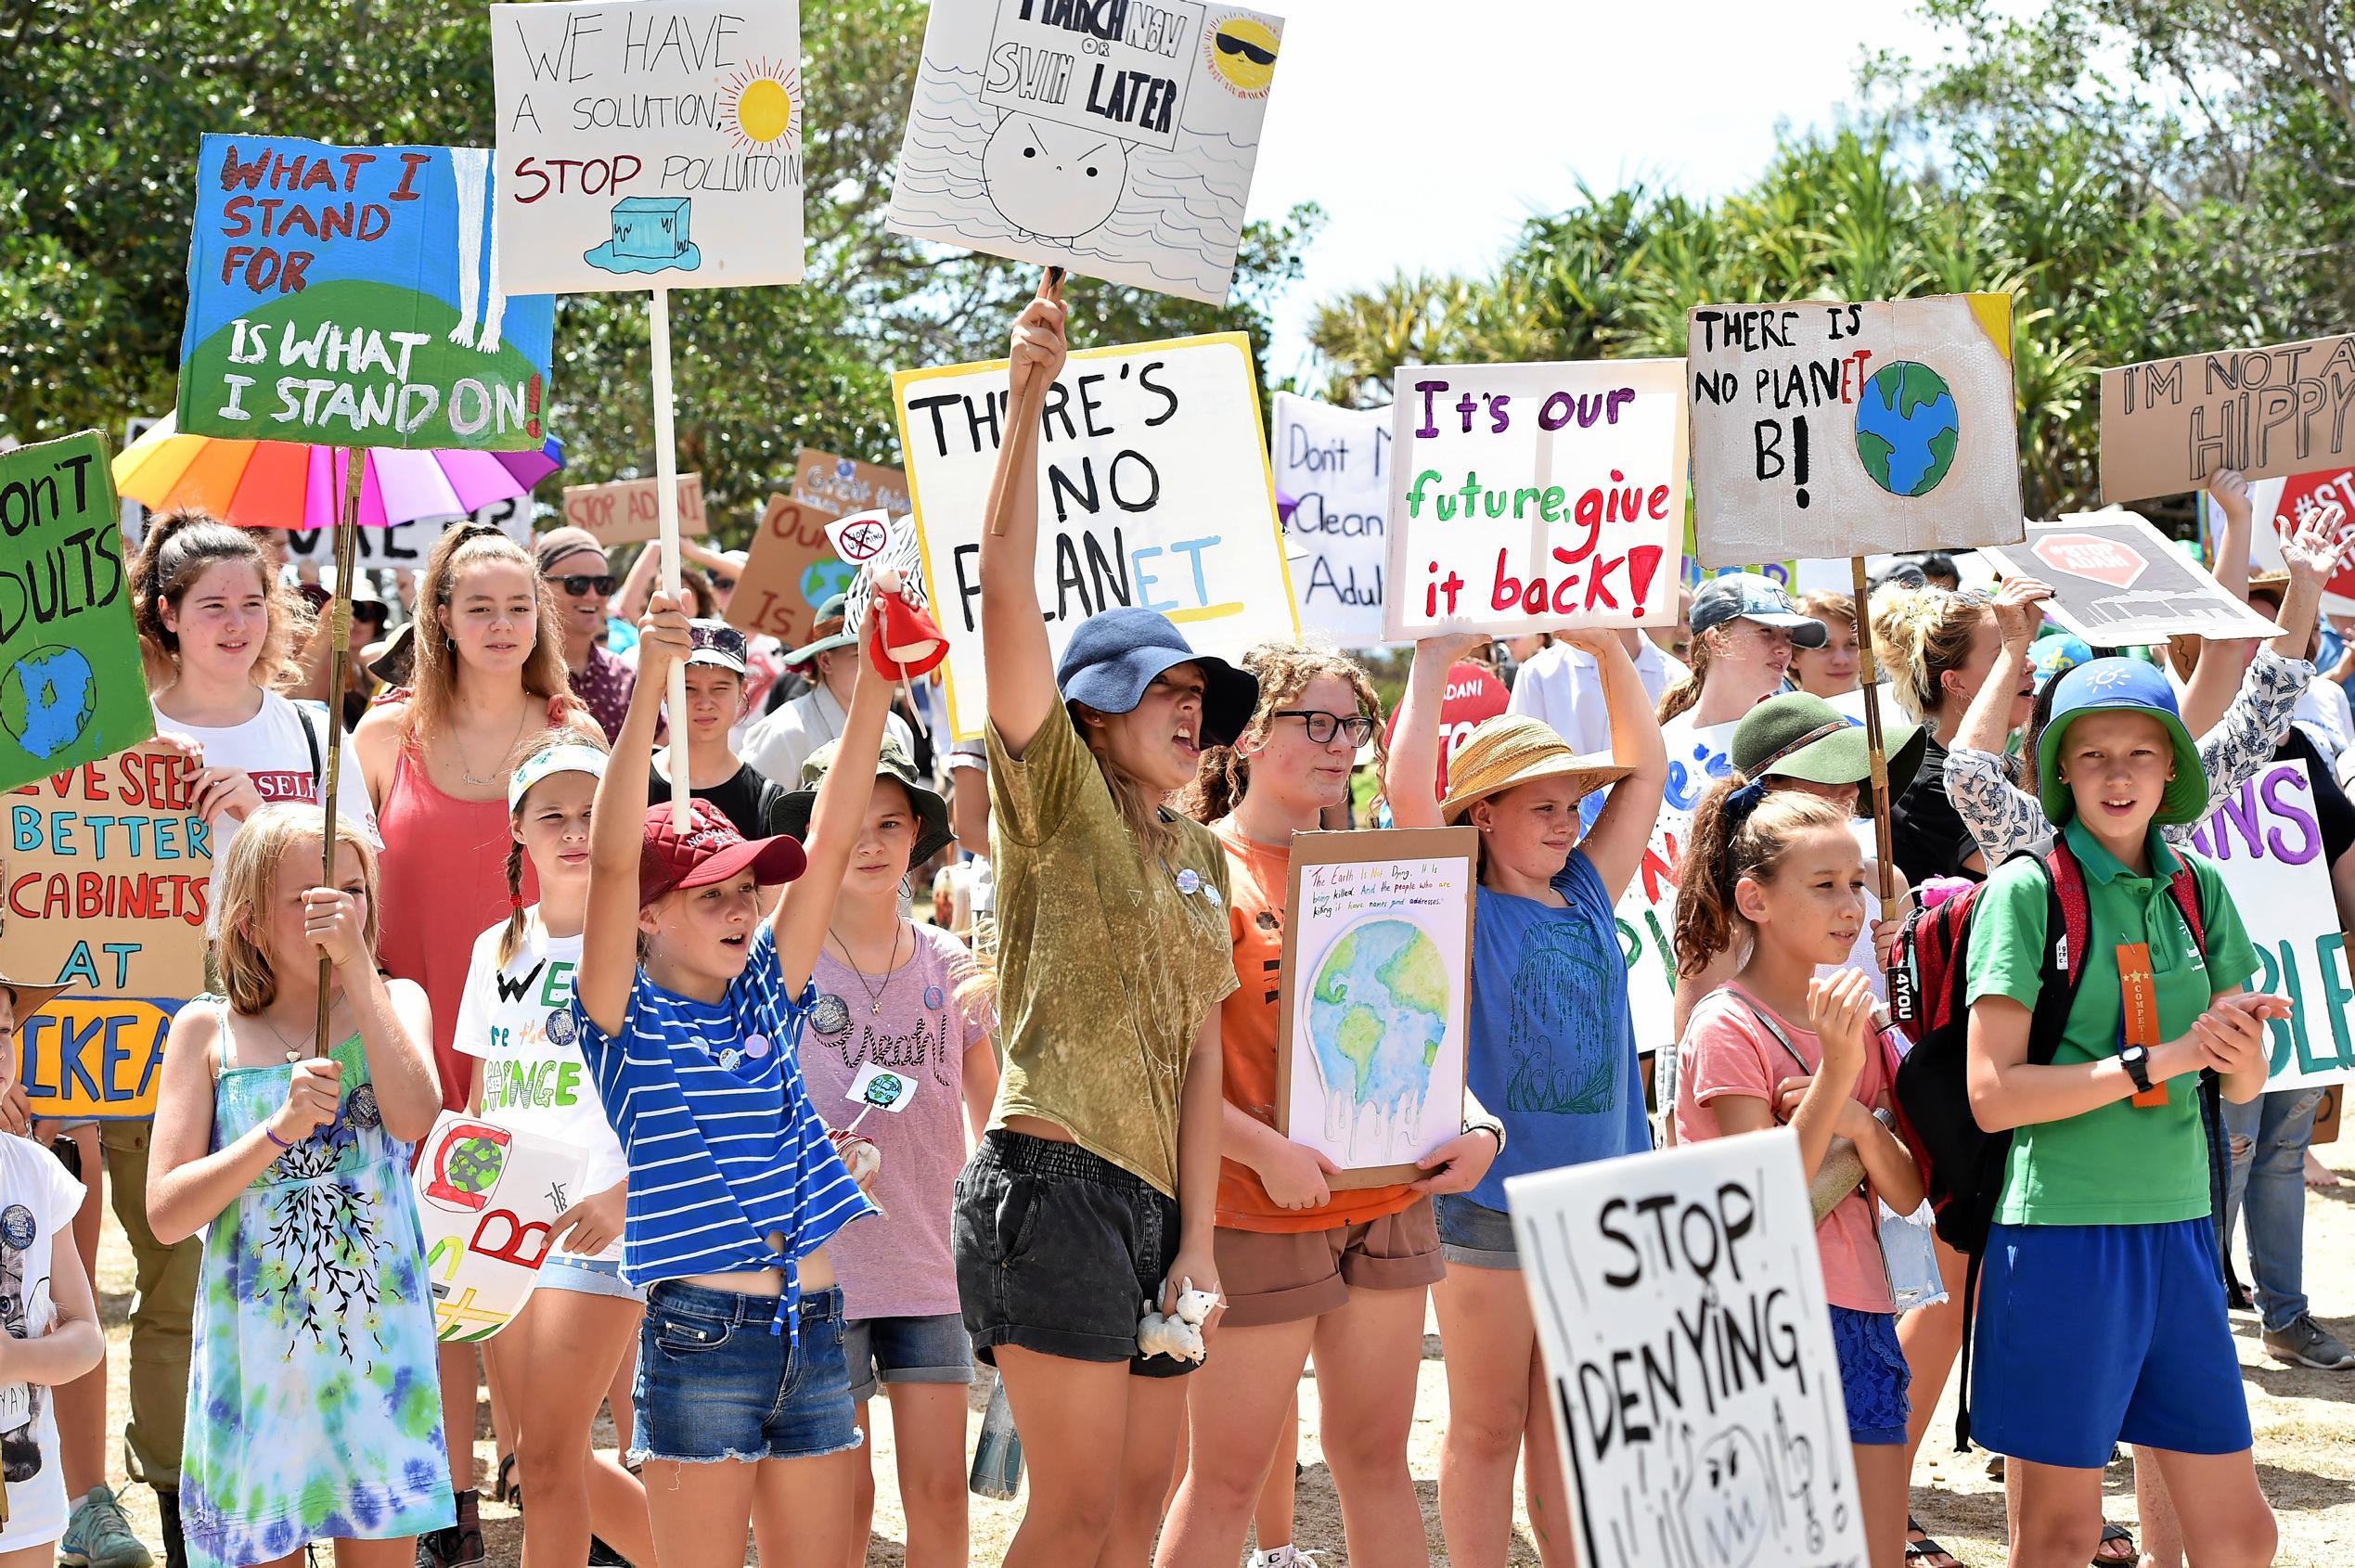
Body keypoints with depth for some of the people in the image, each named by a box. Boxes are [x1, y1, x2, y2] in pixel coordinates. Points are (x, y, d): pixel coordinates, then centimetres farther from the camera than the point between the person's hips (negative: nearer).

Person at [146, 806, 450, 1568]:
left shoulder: (394, 1004, 4)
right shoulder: (208, 1031, 1)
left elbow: (415, 1117, -18)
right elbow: (167, 1212, -6)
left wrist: (357, 963, -19)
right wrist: (282, 1128, -19)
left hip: (378, 1343, 0)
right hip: (254, 1354, 0)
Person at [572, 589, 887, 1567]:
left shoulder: (765, 998, 11)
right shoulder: (624, 1018, -2)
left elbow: (832, 836, 7)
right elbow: (612, 860, -16)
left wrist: (875, 678, 0)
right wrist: (649, 685, -25)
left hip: (812, 1331, 5)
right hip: (700, 1337, -5)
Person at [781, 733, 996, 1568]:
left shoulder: (948, 965, 5)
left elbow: (990, 1108, 16)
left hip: (932, 1267, 3)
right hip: (822, 1269, -3)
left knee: (939, 1485, 5)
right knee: (844, 1492, 2)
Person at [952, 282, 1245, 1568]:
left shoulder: (1201, 858, 18)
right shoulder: (1055, 793, -1)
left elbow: (1200, 1050, 12)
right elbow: (1009, 594, -14)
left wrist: (1198, 1243, 3)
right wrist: (1025, 403, -22)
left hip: (1155, 1196, 7)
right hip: (1054, 1179, -7)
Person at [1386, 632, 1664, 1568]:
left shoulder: (1588, 897, 9)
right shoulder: (1462, 910, -5)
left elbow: (1646, 770, 14)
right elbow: (1407, 789, -18)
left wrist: (1607, 648, 8)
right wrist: (1432, 659, -11)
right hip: (1488, 1200, -5)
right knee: (1488, 1428, 5)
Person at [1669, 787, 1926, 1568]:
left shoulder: (1854, 1018, 10)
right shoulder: (1727, 1027, -11)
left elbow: (1906, 1194, 5)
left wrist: (1859, 1122, -15)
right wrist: (1835, 1073, -25)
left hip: (1859, 1318, 7)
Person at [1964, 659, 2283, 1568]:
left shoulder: (2197, 889, 9)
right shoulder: (2027, 889, -7)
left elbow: (2245, 1085, 12)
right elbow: (1992, 1094, -13)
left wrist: (2239, 1050, -12)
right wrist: (2163, 1059, -17)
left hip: (2178, 1228, 5)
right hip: (2060, 1230, -5)